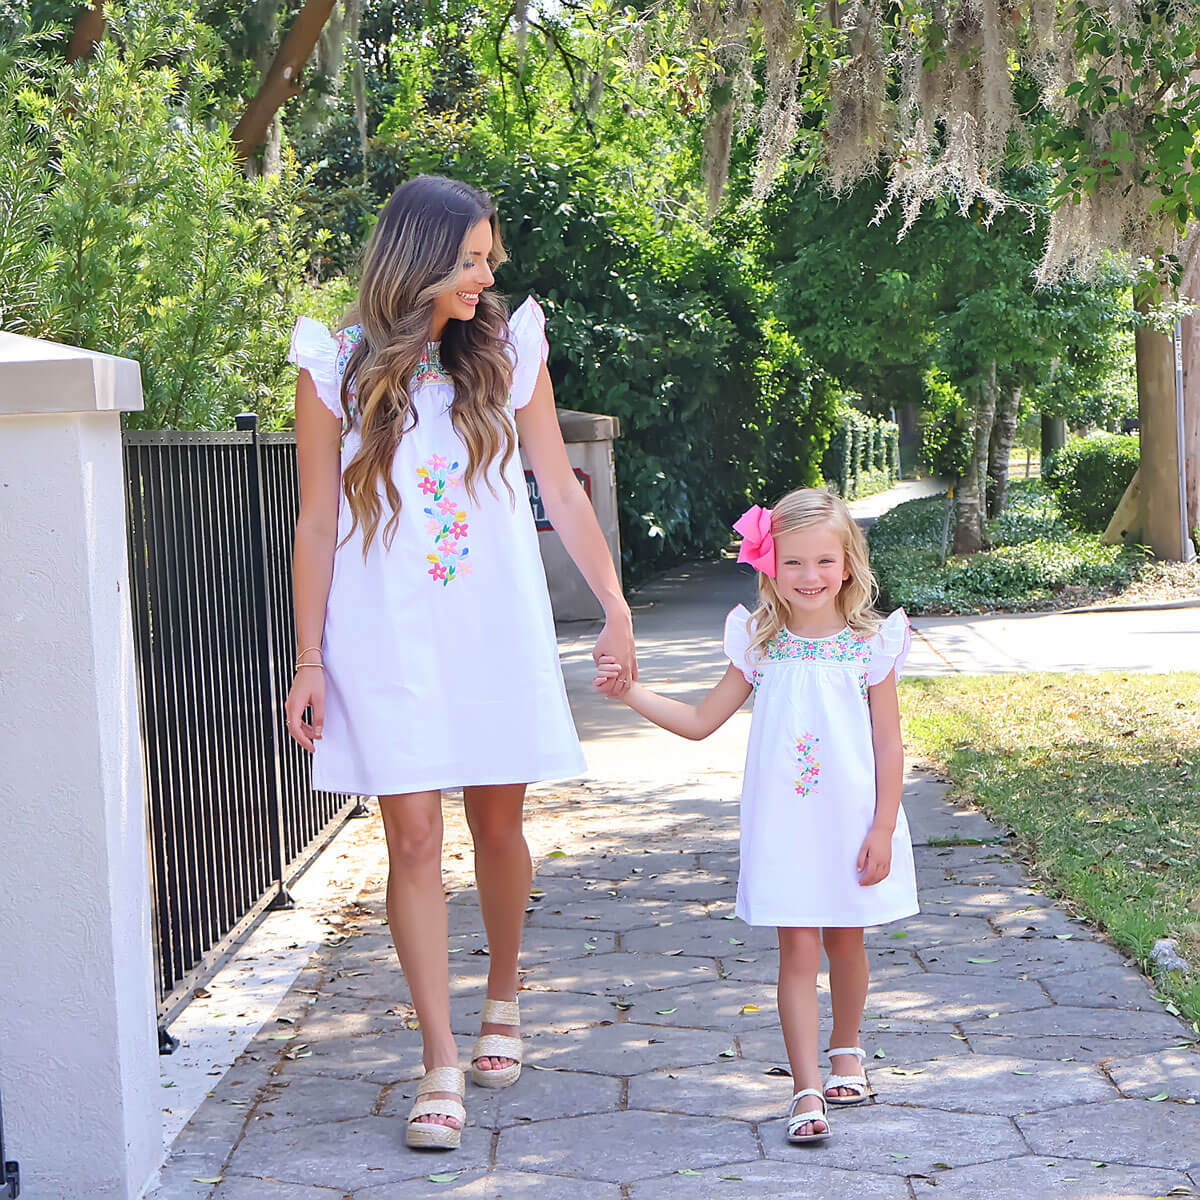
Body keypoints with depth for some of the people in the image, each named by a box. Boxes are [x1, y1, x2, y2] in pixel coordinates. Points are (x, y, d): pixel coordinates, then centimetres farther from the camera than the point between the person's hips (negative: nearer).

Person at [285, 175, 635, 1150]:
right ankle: (442, 1063, -2)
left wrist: (614, 604, 8)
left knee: (499, 823, 9)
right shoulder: (339, 370, -2)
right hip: (388, 634, -2)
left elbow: (561, 490, 9)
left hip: (498, 629, 2)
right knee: (413, 836, -6)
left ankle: (503, 999, 33)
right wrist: (310, 660, 0)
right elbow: (318, 525, 1)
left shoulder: (508, 351, 3)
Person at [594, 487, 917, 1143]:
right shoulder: (761, 646, 1)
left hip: (852, 825, 0)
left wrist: (882, 830, -7)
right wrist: (630, 691, -1)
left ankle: (846, 1052, 39)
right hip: (782, 826, 1)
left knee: (845, 942, 14)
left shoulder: (869, 646, -5)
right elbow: (699, 720, 9)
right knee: (797, 950, -3)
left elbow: (888, 745, -3)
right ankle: (807, 1089, -3)